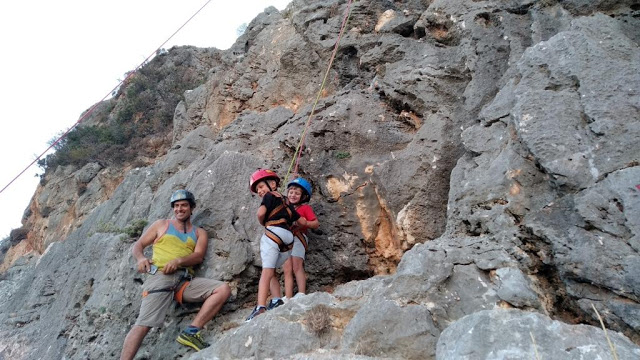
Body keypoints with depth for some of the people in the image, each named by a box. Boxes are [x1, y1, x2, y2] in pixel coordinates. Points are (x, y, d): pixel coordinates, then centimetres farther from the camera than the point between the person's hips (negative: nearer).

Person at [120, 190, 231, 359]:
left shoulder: (199, 232, 19)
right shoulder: (161, 225, 18)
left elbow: (198, 256, 4)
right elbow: (138, 245, 16)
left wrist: (178, 260, -16)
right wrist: (141, 258, -8)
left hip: (185, 280, 3)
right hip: (160, 277, -2)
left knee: (224, 289, -17)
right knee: (143, 324, -18)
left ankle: (191, 332, -19)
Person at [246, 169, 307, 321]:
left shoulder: (269, 196, 10)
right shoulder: (286, 203, 30)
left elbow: (260, 213, -11)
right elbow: (303, 222, 30)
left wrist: (263, 223, 8)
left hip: (274, 233, -7)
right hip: (288, 239, 7)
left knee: (266, 272, -13)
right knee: (270, 272, 16)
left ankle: (260, 307, -23)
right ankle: (277, 300, -1)